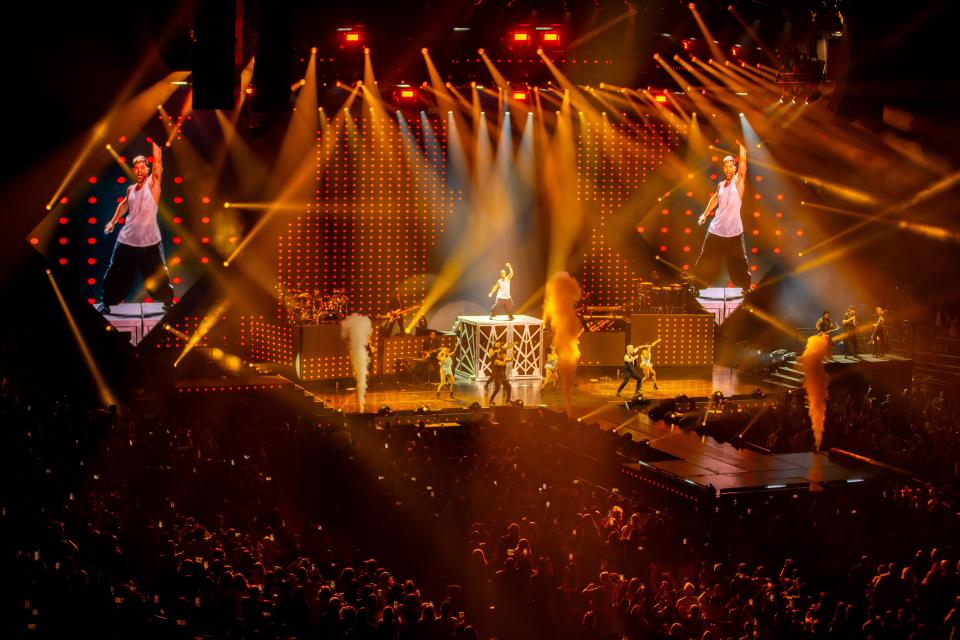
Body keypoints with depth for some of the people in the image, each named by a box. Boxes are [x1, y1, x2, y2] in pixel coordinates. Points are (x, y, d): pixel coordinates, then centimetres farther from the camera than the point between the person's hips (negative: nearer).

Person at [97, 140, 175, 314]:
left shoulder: (152, 183, -4)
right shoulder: (131, 189, 9)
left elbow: (157, 161, -15)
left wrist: (153, 141, -18)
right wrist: (113, 221, 30)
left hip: (150, 242, -4)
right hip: (127, 240, 4)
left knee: (158, 277, 3)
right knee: (115, 274, 8)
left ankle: (168, 302, 22)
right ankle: (105, 302, 20)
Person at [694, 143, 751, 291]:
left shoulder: (738, 181, -4)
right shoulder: (720, 185, 9)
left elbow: (743, 161, -16)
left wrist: (740, 144, -21)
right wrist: (705, 213, 29)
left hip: (734, 232, -4)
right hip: (715, 230, 4)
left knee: (739, 263, 3)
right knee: (706, 261, 7)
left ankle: (747, 288, 18)